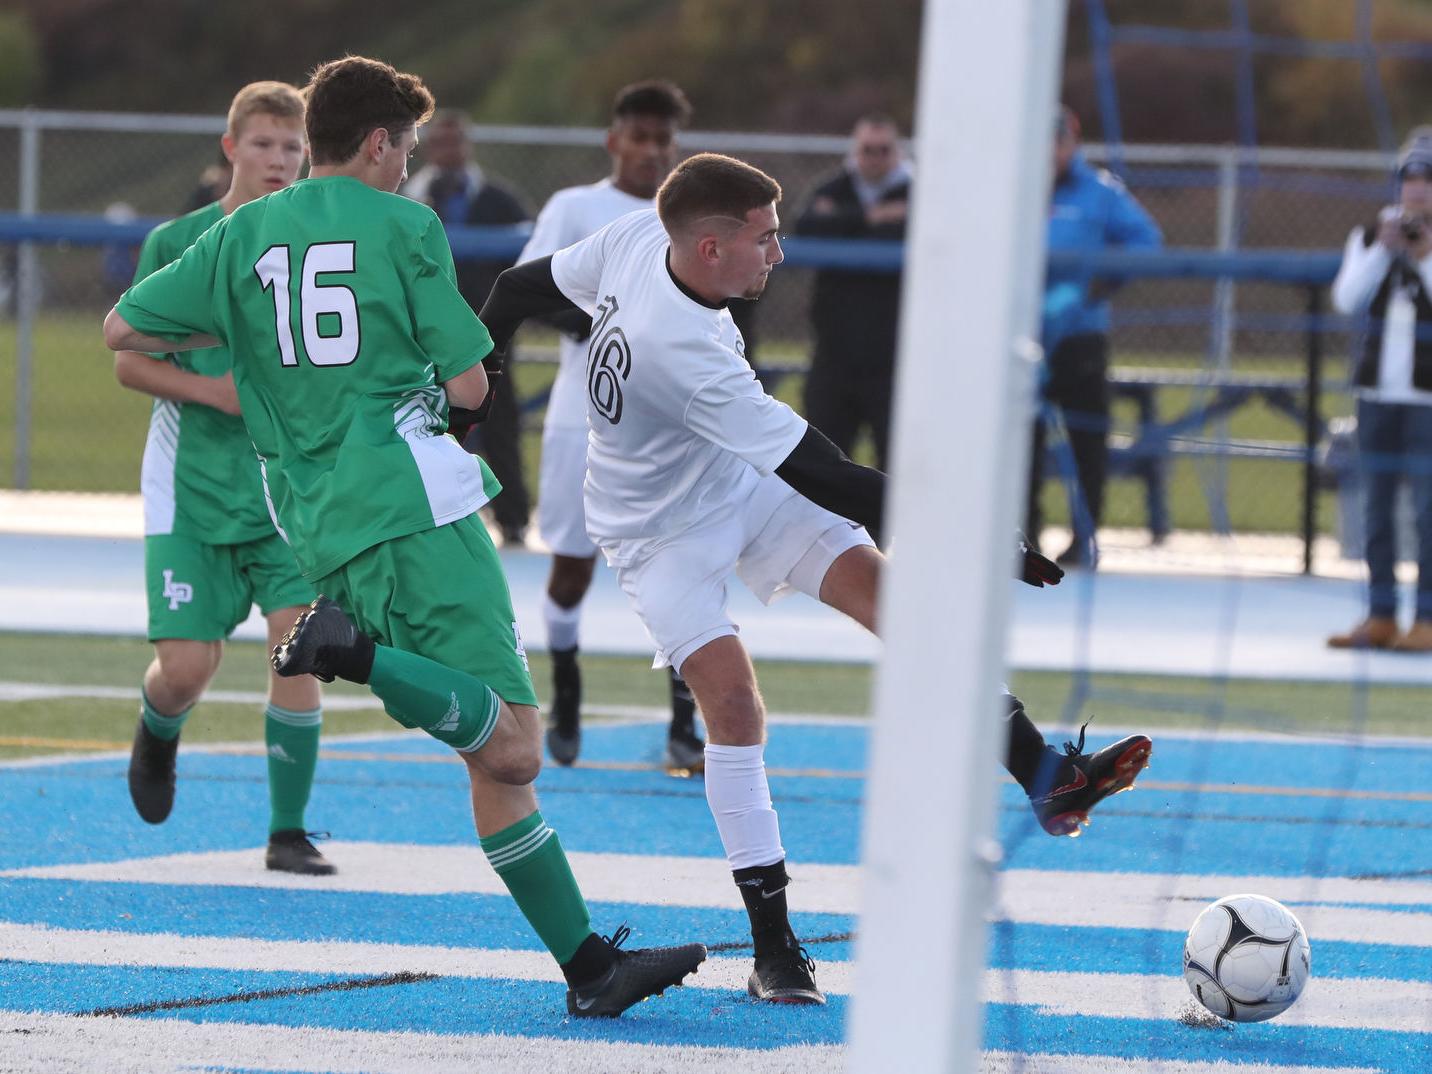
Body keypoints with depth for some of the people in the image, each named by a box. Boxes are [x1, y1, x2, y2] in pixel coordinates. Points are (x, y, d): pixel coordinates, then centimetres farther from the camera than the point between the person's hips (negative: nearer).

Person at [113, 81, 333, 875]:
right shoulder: (176, 243, -1)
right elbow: (129, 361, 1)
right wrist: (213, 389, -14)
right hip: (191, 485, -1)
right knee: (186, 667, -6)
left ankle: (288, 833, -1)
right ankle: (158, 734, 33)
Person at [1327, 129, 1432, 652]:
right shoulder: (1370, 237, 8)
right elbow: (1347, 299, -4)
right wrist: (1383, 250, -12)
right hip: (1378, 393, 4)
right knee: (1377, 507, 8)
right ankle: (1380, 615, 14)